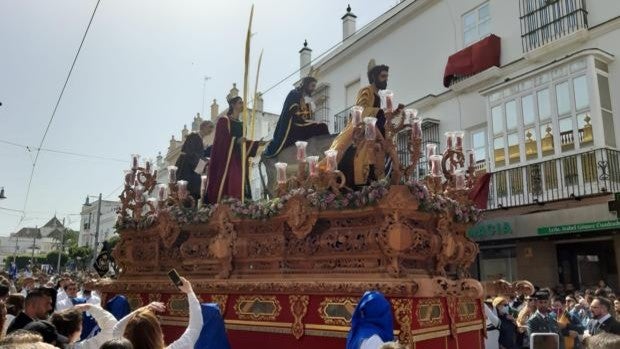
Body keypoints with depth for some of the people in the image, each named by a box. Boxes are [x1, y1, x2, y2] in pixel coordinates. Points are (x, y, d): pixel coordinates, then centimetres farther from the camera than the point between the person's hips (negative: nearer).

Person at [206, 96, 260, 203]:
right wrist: (237, 141, -21)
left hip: (239, 161, 7)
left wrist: (256, 141, 4)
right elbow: (220, 141, -10)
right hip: (225, 160, -7)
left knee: (238, 188, -1)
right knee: (225, 186, -15)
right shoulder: (224, 120, 0)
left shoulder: (241, 124, 20)